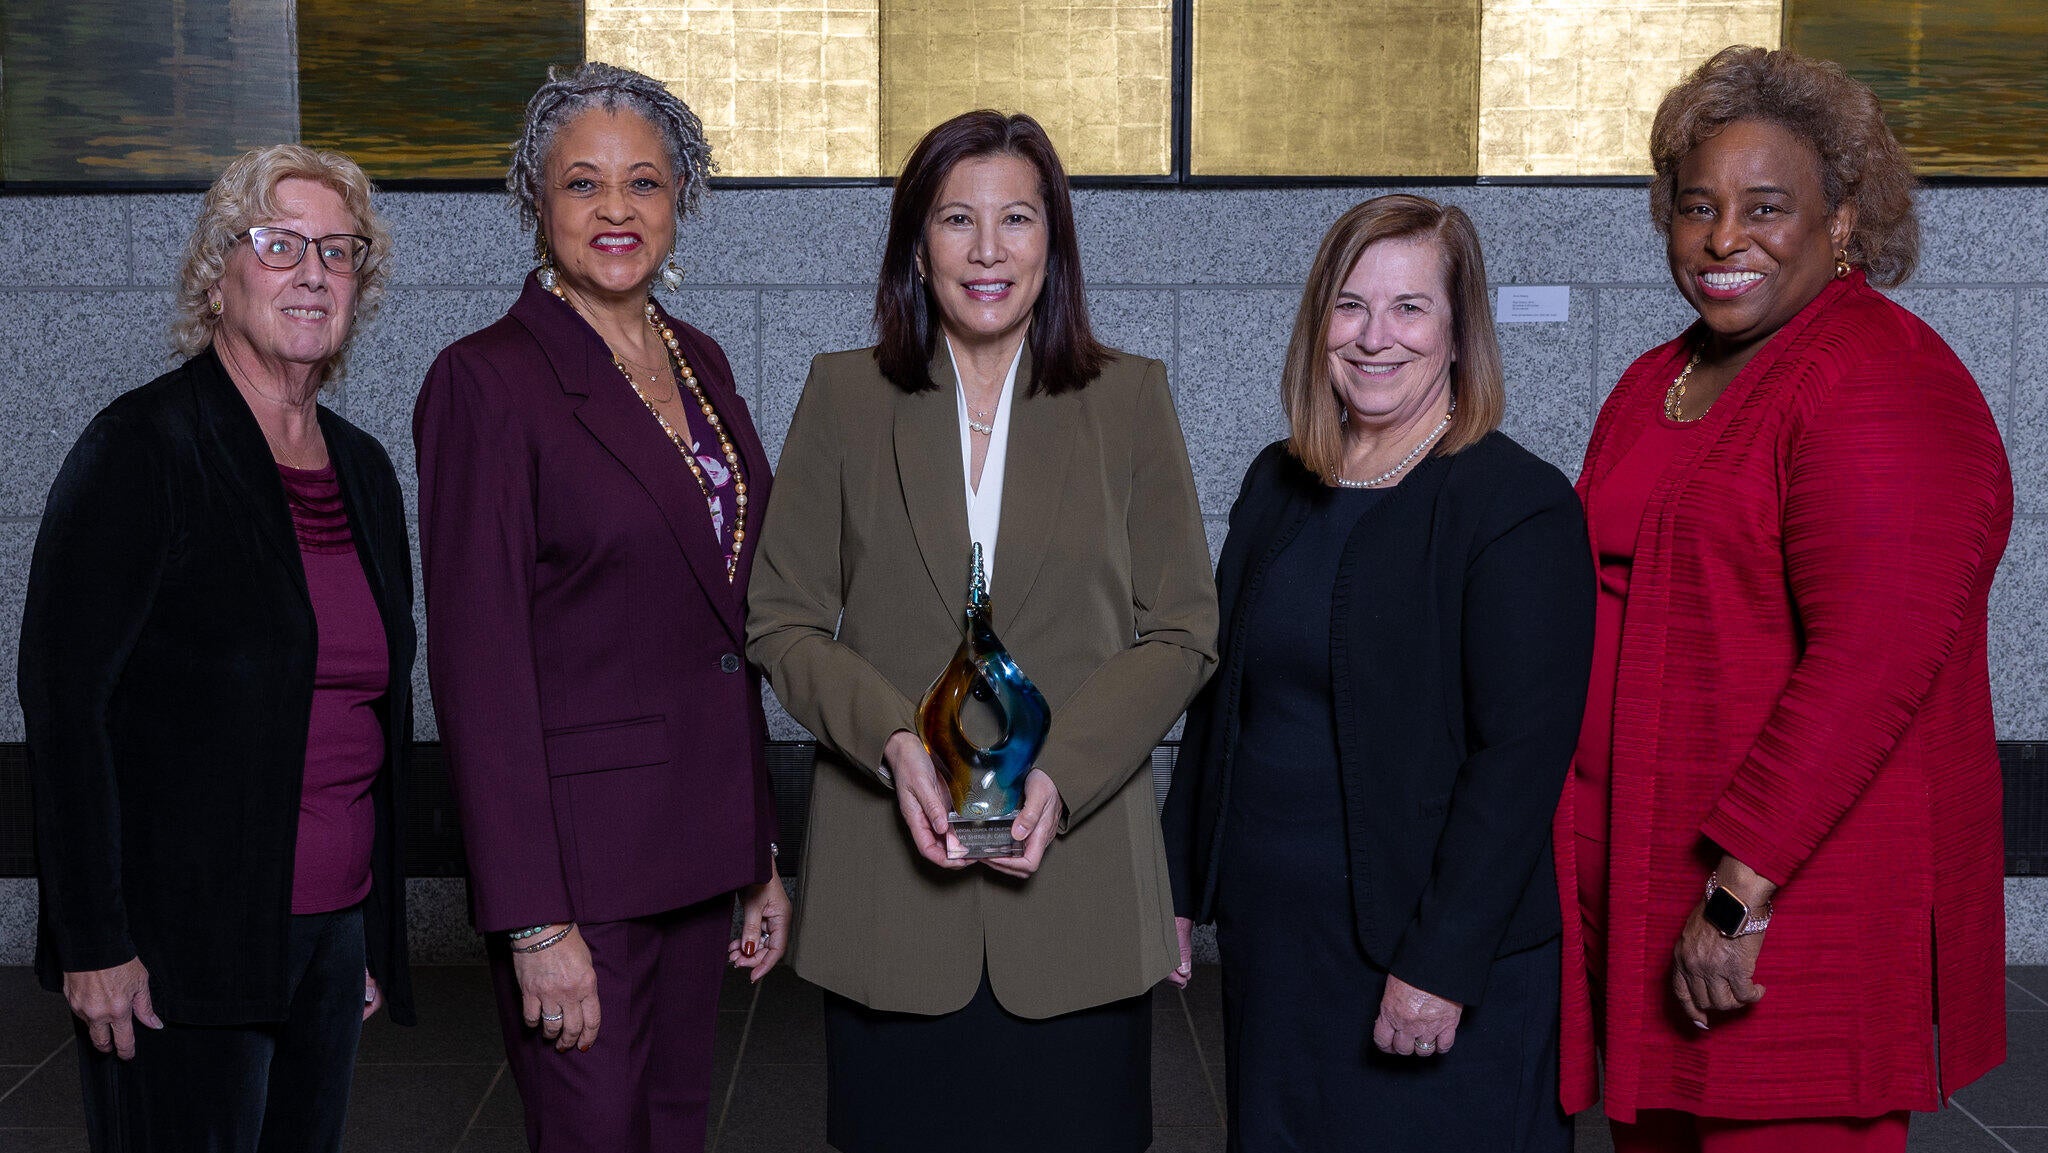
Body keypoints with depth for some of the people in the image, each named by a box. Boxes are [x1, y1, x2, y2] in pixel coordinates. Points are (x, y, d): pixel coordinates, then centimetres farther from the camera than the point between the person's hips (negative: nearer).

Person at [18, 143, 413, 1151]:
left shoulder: (363, 468, 11)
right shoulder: (143, 447, -9)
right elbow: (62, 699, -13)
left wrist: (378, 932, 16)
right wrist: (92, 942, -16)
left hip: (333, 933, 7)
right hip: (178, 945, -6)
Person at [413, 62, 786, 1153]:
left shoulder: (699, 362, 11)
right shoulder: (487, 379, -11)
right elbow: (478, 664, -15)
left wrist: (761, 850, 14)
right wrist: (536, 921, -18)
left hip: (698, 839, 7)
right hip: (576, 851, -7)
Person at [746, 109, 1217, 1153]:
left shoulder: (1129, 399, 4)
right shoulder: (843, 396, 5)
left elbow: (1181, 635, 2)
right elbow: (780, 622, 4)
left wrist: (1059, 774, -13)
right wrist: (893, 743, -13)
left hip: (1076, 872, 0)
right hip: (888, 882, 0)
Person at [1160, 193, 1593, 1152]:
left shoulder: (1521, 506, -11)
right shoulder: (1276, 486, 9)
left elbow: (1521, 756, -16)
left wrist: (1443, 964, -20)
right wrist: (1179, 888, 11)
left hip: (1438, 960, -6)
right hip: (1268, 936, 6)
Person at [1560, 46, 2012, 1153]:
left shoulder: (1884, 385, -13)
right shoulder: (1656, 382, 15)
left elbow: (1872, 657, -23)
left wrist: (1741, 890, -24)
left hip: (1806, 888, -8)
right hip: (1644, 889, 8)